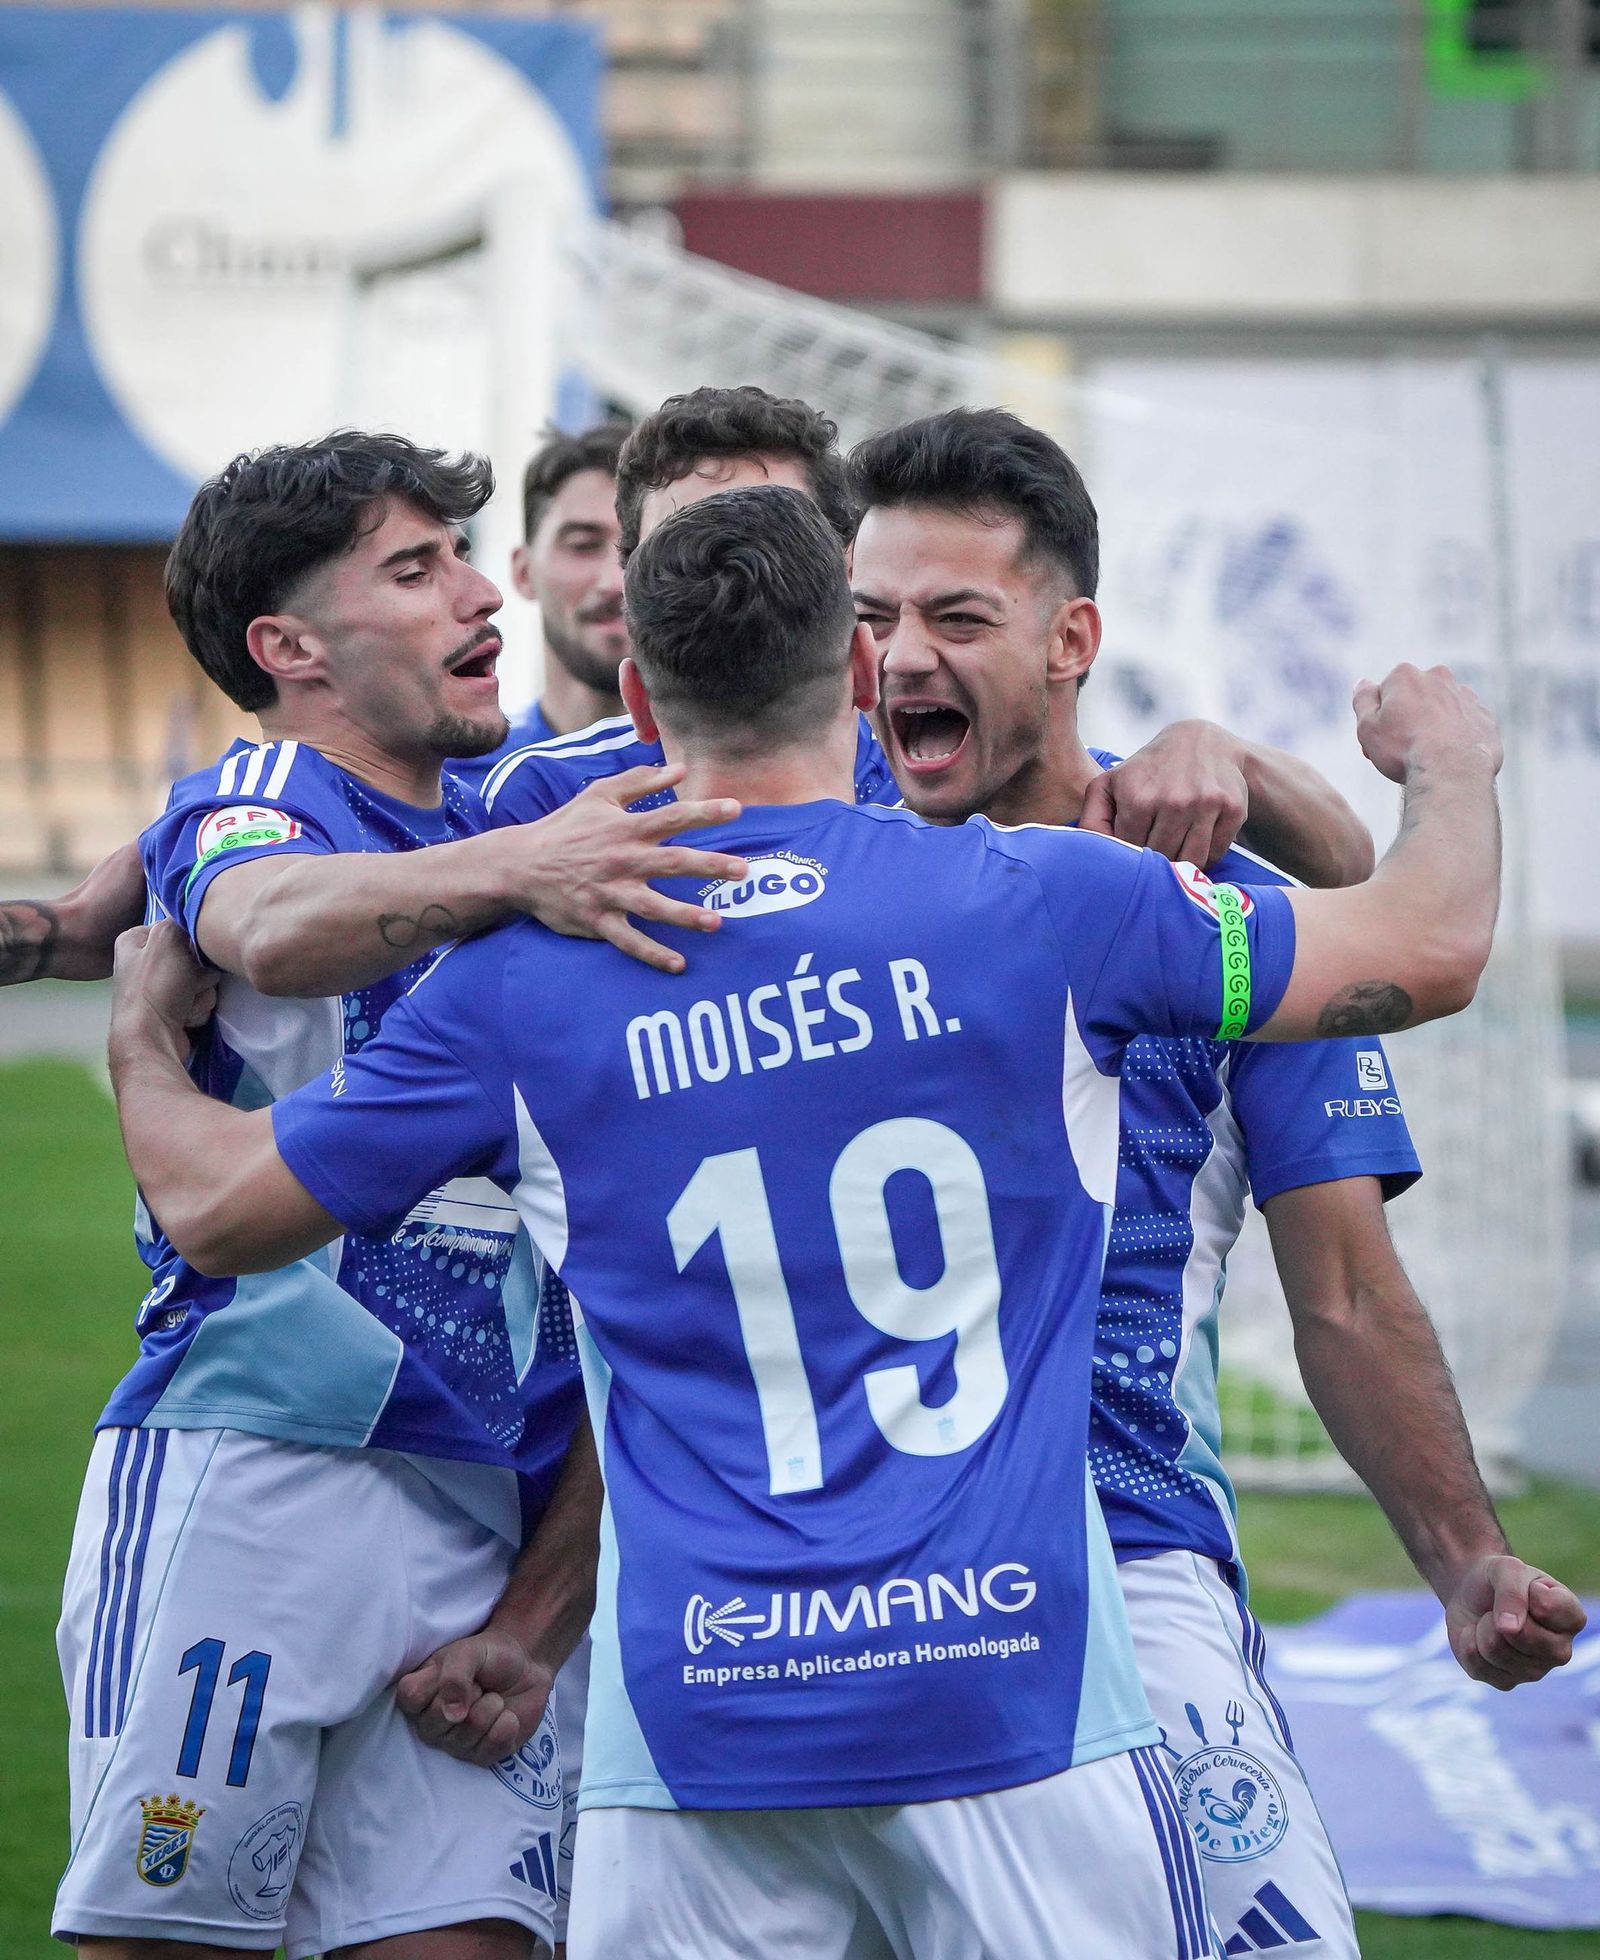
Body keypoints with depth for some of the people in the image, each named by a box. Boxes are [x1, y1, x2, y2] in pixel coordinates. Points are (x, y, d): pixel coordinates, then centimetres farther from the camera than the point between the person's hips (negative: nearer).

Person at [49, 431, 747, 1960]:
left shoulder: (501, 836, 20)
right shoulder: (250, 802, -2)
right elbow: (271, 923, -28)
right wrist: (509, 872, -44)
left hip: (479, 1509, 6)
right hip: (248, 1461, -6)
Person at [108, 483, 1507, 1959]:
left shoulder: (520, 981, 1)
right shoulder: (1042, 903, -3)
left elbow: (218, 1210, 14)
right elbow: (1430, 950, 6)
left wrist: (144, 1036, 36)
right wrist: (1451, 762, 29)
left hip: (694, 1720, 1)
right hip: (1015, 1697, -1)